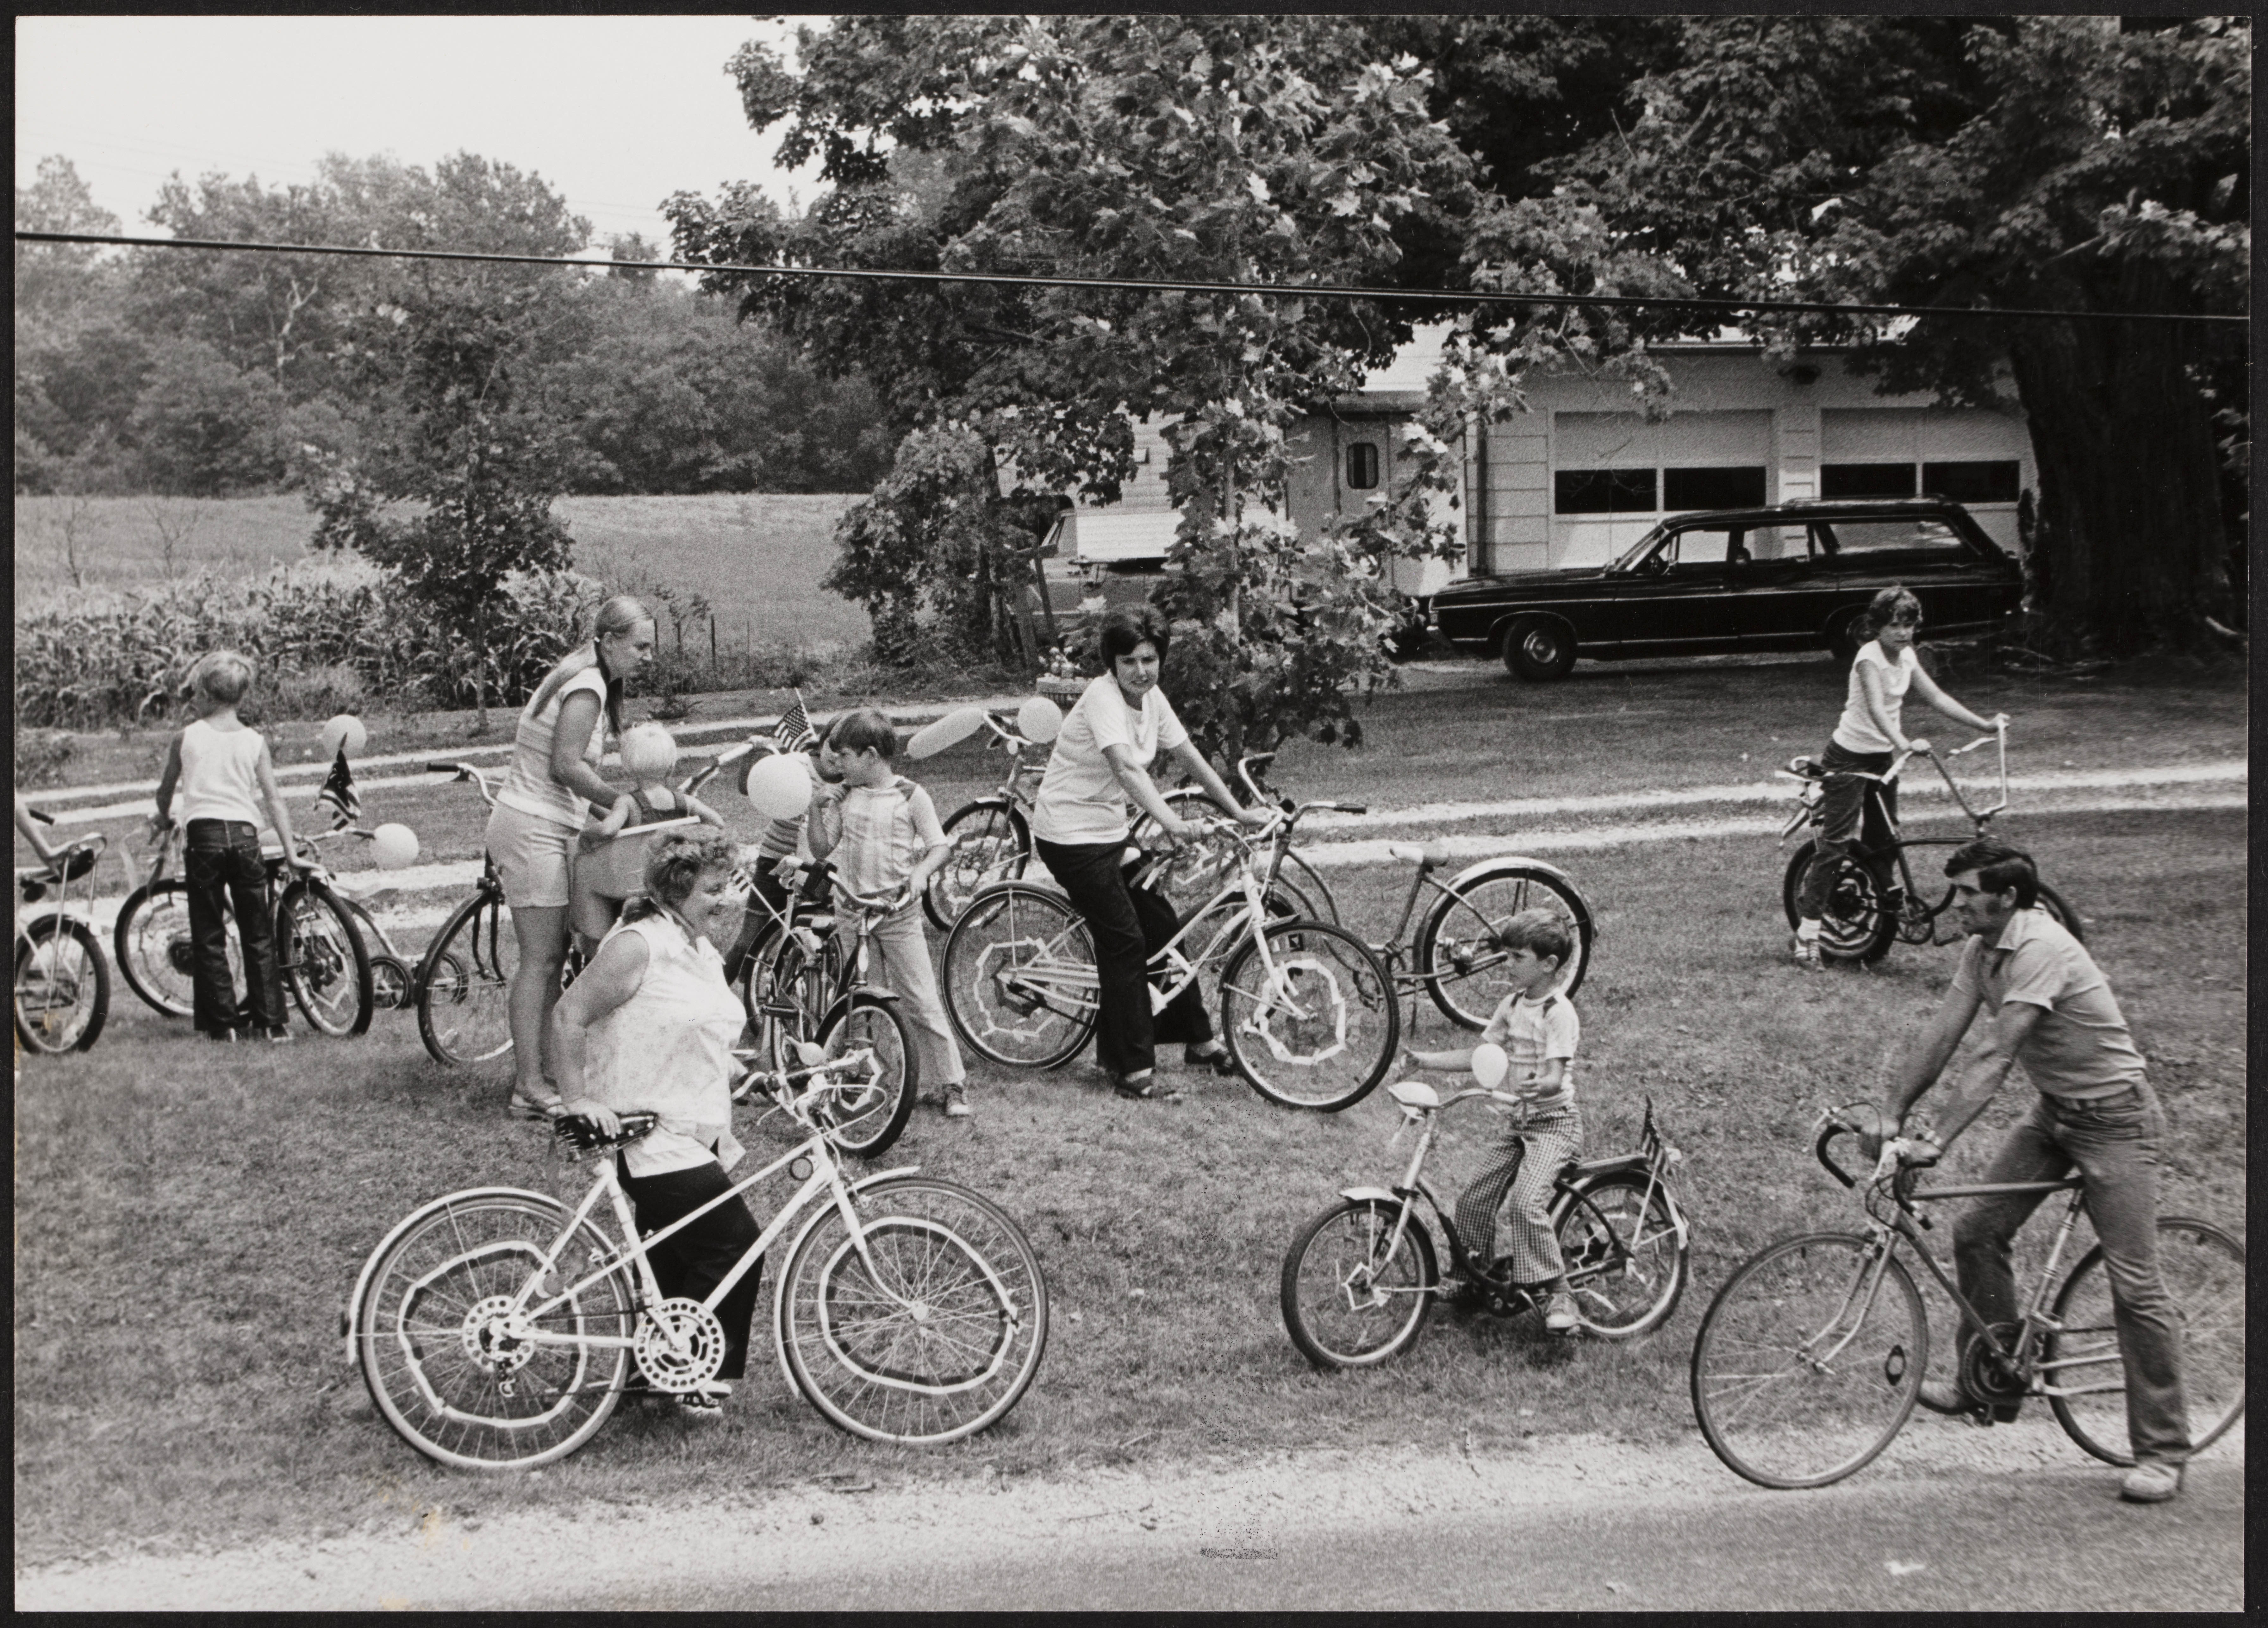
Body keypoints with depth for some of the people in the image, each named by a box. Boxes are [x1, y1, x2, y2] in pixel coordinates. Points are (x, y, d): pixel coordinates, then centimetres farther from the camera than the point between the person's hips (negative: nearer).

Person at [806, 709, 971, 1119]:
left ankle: (952, 1084, 2)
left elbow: (940, 846, -3)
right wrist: (816, 810, -7)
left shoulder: (910, 796, -3)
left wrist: (922, 871, -22)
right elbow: (821, 849, 7)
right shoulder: (841, 797, 8)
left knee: (921, 1001, -5)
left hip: (899, 912, -4)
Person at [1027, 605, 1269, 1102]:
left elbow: (1191, 759, 10)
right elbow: (1126, 767, -38)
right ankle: (1134, 1071, -3)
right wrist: (1168, 821, -48)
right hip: (1071, 836, -8)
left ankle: (1199, 1041, 25)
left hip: (1109, 831, 8)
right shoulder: (1103, 698, -24)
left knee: (1163, 928, 11)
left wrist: (1239, 812, 10)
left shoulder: (1152, 699, 2)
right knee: (1125, 942, -9)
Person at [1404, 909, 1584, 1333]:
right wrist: (1427, 1060, 5)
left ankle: (1558, 1294, -16)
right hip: (1519, 1122, 8)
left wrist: (1539, 1087, -47)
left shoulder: (1559, 1012, -16)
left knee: (1526, 1203, -26)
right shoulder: (1513, 1005, 8)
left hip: (1554, 1122, -8)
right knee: (1474, 1201, 3)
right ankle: (1482, 1272, 25)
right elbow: (1480, 1055, 13)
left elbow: (1555, 1076, -25)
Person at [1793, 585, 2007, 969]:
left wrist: (1985, 724, 1)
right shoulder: (1870, 656, -20)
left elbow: (1937, 697, 8)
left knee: (1883, 843, 9)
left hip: (1883, 757, 8)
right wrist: (1905, 744, -50)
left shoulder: (1907, 657, 4)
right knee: (1836, 845, -10)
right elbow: (1876, 709, -34)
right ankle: (1807, 936, -9)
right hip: (1849, 757, -8)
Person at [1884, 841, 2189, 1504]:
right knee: (1977, 1231, 2)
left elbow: (1996, 1058, -32)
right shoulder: (1982, 950, 0)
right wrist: (1892, 1114, -8)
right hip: (2053, 1111, 9)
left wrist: (1938, 1138, -35)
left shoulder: (2041, 949, -27)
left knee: (2134, 1283, -7)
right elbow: (1940, 1038, -1)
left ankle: (2163, 1451, 2)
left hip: (2115, 1119, -9)